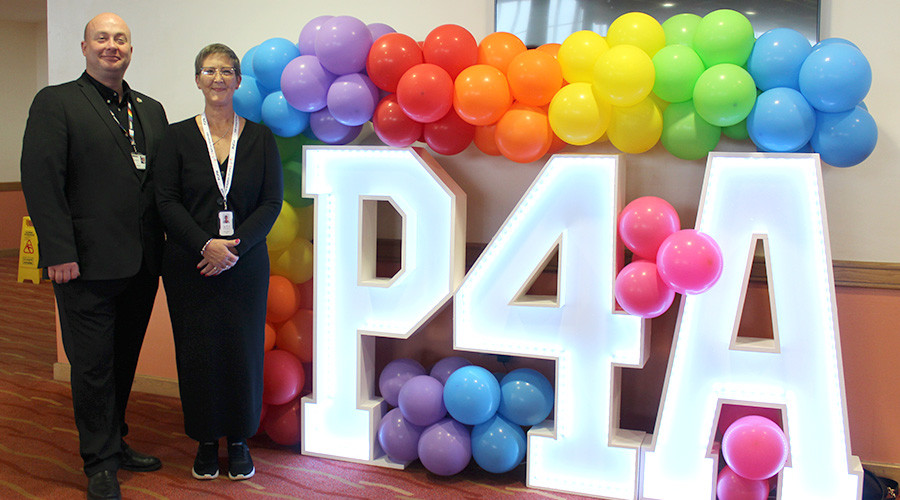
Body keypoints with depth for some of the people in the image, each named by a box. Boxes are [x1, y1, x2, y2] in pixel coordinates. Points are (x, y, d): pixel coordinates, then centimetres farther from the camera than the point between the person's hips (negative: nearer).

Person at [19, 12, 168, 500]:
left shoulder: (151, 110, 15)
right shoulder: (55, 103, -2)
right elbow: (41, 179, -11)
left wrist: (162, 247, 5)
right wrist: (60, 252, -18)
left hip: (140, 264, 6)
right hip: (88, 263, -5)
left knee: (124, 360, 16)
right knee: (92, 364, 3)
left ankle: (114, 442, 32)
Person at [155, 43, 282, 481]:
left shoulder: (260, 137, 4)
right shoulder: (178, 137, 3)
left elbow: (272, 202, -1)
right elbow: (167, 202, -3)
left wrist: (234, 248, -13)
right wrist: (205, 245, -16)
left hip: (245, 263, 0)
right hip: (189, 264, 0)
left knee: (242, 349, 4)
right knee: (198, 351, 4)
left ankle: (239, 440, 20)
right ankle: (206, 441, 21)